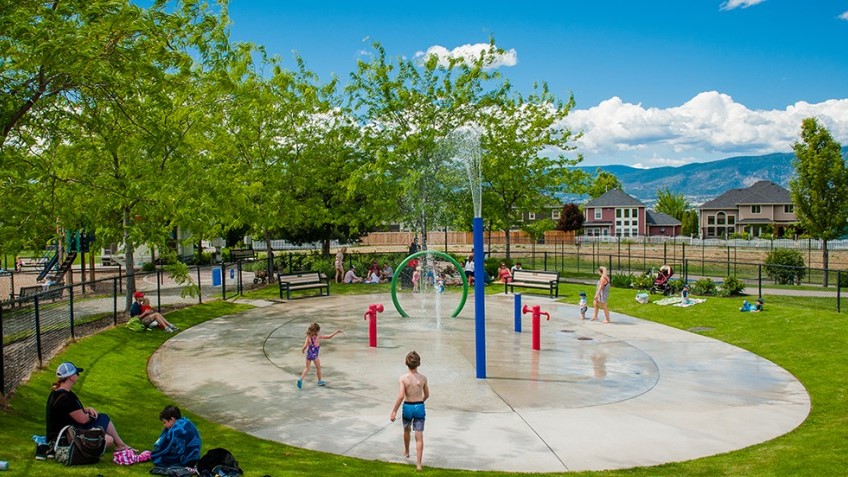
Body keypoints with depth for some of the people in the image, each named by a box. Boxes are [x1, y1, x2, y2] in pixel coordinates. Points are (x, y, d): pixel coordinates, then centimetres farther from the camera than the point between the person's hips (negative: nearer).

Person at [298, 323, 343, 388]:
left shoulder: (308, 337, -10)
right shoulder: (319, 336, -15)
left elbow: (305, 346, -14)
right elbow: (329, 337, -12)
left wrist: (303, 350, 8)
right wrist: (336, 332, -2)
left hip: (308, 354, 3)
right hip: (314, 355, -2)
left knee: (307, 368, 15)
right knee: (318, 368, 19)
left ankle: (301, 379, -3)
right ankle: (320, 381, 32)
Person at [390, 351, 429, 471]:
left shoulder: (403, 378, -14)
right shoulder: (423, 378, -5)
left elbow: (400, 396, -22)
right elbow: (427, 395, 7)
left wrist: (394, 411, -15)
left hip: (407, 407, 0)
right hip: (420, 407, 1)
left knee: (406, 430, 27)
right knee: (419, 436, 3)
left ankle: (406, 451, 51)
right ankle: (418, 464, 1)